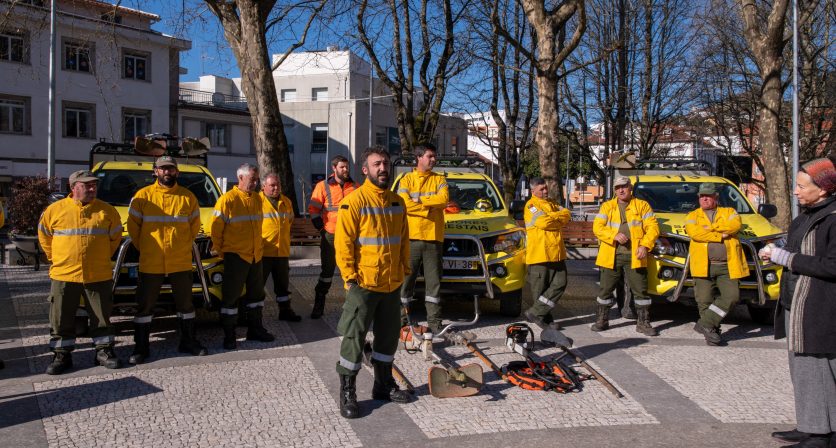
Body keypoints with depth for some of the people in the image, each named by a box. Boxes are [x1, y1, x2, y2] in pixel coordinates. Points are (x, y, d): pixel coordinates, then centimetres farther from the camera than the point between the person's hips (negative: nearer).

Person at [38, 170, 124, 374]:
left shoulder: (107, 211, 1)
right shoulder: (55, 210, 0)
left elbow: (115, 236, 13)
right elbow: (44, 236, 12)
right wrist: (56, 258, 8)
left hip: (99, 275, 0)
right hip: (63, 275, 0)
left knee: (102, 317, 8)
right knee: (61, 319, 6)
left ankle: (103, 351, 21)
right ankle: (62, 355, 18)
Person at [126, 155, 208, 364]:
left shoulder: (188, 197, 4)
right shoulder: (143, 196, 0)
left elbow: (194, 225, 13)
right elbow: (133, 226, 5)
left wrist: (183, 246, 9)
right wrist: (143, 248, 4)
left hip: (181, 263, 2)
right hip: (150, 264, -1)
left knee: (185, 303, 11)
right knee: (145, 306, 3)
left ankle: (188, 342, 25)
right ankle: (141, 348, 13)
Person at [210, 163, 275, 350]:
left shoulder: (257, 198, 7)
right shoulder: (227, 200, -13)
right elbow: (216, 228, -11)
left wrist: (257, 247, 16)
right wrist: (219, 250, -5)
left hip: (255, 255, 7)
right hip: (235, 256, -7)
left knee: (256, 293, 15)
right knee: (231, 296, 0)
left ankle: (255, 329, 27)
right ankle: (229, 335, 9)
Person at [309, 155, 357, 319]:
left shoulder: (355, 187, 7)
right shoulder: (323, 186, -2)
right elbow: (313, 210, -1)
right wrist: (322, 229, -7)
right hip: (330, 236, -2)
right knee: (327, 270, 4)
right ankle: (319, 304, 13)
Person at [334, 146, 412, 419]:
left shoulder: (397, 202, 10)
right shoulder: (354, 201, -11)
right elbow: (343, 242, -13)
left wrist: (403, 268, 13)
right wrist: (350, 276, -16)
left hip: (392, 284, 7)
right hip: (363, 284, -7)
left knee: (389, 335, 16)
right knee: (354, 338, -1)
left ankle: (384, 385, 31)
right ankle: (347, 393, 9)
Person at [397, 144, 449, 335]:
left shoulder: (439, 179, 11)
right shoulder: (407, 179, 6)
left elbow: (444, 199, -8)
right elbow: (404, 204, -9)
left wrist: (418, 201, -9)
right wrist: (431, 207, -8)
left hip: (434, 237, 2)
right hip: (411, 237, -1)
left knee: (434, 281, 4)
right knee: (406, 278, 2)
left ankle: (434, 321, 8)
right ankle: (400, 317, 10)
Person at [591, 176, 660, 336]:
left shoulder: (642, 205, 8)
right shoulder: (607, 206, 10)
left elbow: (652, 227, 1)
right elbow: (597, 227, 0)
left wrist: (645, 245, -12)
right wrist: (614, 236, -15)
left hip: (634, 256, -1)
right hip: (611, 255, 1)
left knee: (640, 289, 1)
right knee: (606, 289, 6)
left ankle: (643, 323, 11)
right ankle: (601, 320, 18)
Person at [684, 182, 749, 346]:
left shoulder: (728, 212, 16)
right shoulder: (693, 216, 14)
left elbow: (735, 224, -7)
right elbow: (694, 233, -8)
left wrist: (710, 228, -8)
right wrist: (720, 236, -11)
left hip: (727, 266, 0)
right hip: (703, 265, 0)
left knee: (732, 296, -12)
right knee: (704, 300, -2)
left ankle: (705, 323, -5)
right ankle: (712, 331, 11)